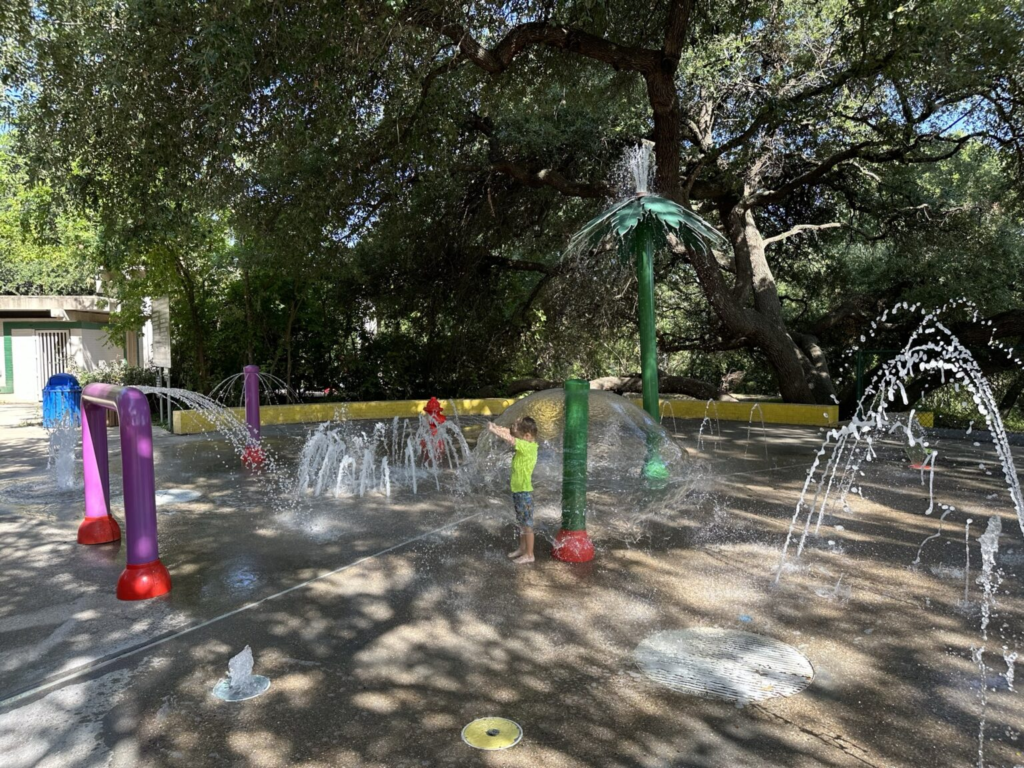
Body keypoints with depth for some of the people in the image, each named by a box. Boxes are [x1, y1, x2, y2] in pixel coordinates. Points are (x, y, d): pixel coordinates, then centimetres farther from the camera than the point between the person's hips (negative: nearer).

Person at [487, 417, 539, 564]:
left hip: (524, 492, -9)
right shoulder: (525, 445, 4)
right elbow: (510, 434, 4)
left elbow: (509, 439, -29)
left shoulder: (528, 447, -21)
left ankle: (529, 554, 14)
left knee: (527, 524, 3)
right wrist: (497, 428, -12)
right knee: (521, 523, 21)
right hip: (517, 490, 9)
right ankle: (522, 548, 36)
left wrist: (494, 429, -21)